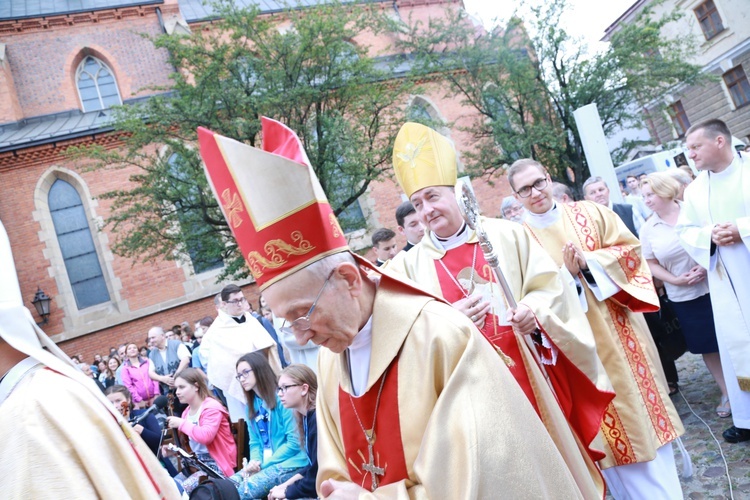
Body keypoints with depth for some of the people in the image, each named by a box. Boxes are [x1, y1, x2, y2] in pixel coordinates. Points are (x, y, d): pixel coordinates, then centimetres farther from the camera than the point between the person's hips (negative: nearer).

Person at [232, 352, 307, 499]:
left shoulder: (282, 399, -10)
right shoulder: (252, 405, 14)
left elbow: (294, 443, -14)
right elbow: (254, 442, 14)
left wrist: (263, 464, -13)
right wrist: (254, 461, -8)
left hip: (290, 463, -7)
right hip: (263, 465, 7)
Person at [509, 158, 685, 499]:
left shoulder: (590, 213, 3)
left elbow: (630, 248, -1)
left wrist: (589, 264, -15)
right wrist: (567, 273, -22)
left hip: (619, 330, 2)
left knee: (638, 397, 11)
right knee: (604, 421, 7)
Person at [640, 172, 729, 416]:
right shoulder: (648, 229, -2)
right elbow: (651, 264, 1)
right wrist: (675, 280, -12)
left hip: (714, 286, -1)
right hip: (682, 296, 1)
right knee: (706, 344, 9)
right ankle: (726, 391, 24)